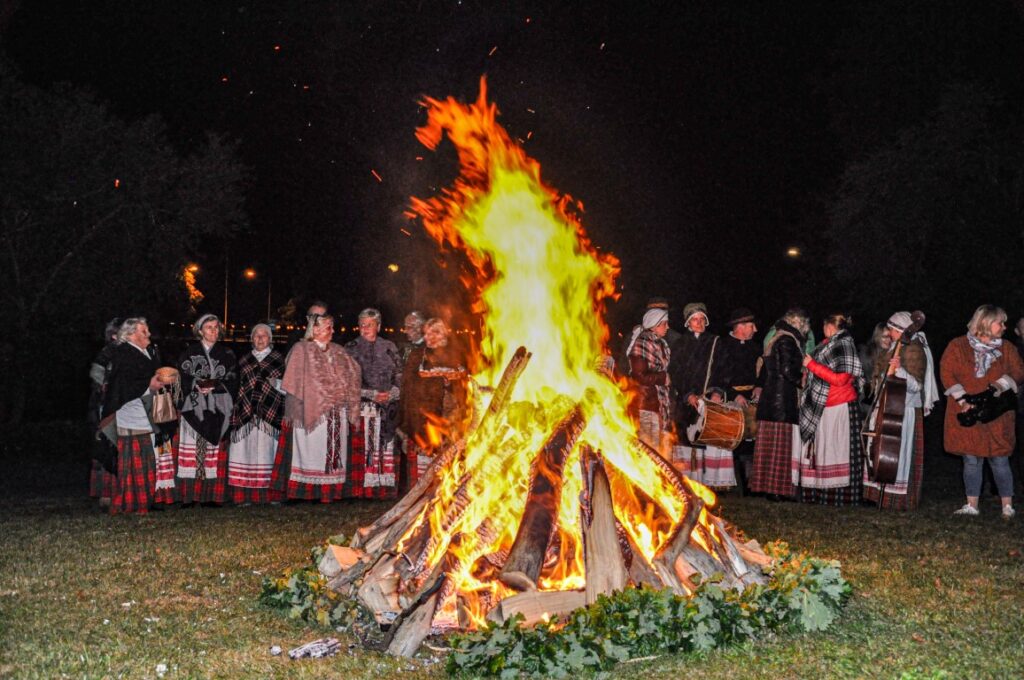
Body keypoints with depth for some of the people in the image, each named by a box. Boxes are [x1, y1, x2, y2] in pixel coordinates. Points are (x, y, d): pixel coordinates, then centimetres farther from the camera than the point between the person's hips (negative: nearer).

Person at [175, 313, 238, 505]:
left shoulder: (227, 354, 13)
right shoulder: (189, 351, 9)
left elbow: (232, 380, 6)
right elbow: (182, 376, 2)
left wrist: (214, 386, -10)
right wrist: (196, 386, -16)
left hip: (218, 409, 1)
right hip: (194, 407, -1)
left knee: (215, 449, -3)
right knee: (192, 449, -7)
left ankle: (213, 494, -1)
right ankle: (190, 495, -6)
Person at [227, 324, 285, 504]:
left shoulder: (278, 359, 9)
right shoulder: (244, 360, 17)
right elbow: (238, 384, 17)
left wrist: (276, 384, -10)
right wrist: (239, 407, 7)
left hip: (270, 412, -2)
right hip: (247, 412, 2)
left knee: (268, 448, -6)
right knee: (247, 448, -4)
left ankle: (271, 492, -3)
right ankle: (246, 494, -3)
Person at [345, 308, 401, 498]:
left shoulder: (389, 347, 12)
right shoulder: (351, 349, 6)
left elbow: (400, 376, 10)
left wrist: (390, 395, -9)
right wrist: (373, 395, -10)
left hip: (387, 406, 2)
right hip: (362, 406, -2)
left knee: (385, 445, -1)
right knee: (363, 446, -8)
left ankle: (384, 486, 1)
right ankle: (363, 488, -7)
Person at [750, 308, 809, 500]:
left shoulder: (775, 339, 19)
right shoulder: (787, 340, -10)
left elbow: (764, 373, 21)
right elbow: (788, 369, -19)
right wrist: (802, 381, -3)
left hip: (770, 397, 9)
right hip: (784, 400, -9)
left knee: (770, 445, 8)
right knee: (780, 444, -7)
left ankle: (765, 485, 10)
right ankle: (776, 488, -7)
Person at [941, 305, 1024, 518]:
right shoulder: (958, 346, 2)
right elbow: (947, 373, -2)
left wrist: (995, 388, -14)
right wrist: (963, 400, -11)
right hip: (967, 413, -1)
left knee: (999, 460, -1)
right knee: (971, 460, 2)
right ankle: (971, 506, 9)